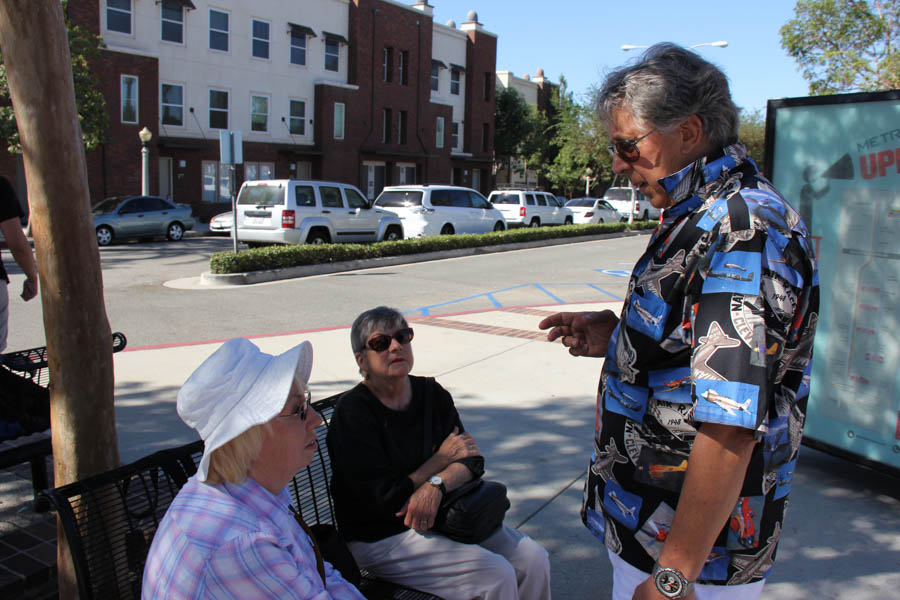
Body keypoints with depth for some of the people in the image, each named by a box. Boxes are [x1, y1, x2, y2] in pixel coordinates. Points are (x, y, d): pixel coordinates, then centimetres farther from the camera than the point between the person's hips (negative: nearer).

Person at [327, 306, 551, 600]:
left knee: (534, 559, -6)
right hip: (380, 538, -6)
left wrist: (435, 486, -24)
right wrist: (443, 459, -10)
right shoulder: (352, 414, -16)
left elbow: (473, 460, -3)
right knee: (496, 575, -21)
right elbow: (385, 500, -18)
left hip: (442, 515, 6)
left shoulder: (432, 394, 3)